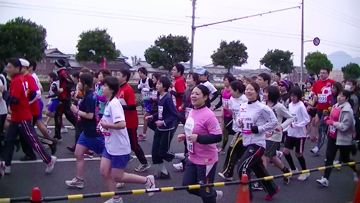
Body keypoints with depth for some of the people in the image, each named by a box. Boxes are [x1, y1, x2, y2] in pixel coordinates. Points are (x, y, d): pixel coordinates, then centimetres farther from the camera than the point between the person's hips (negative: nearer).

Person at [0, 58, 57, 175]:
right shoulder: (21, 79, 11)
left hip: (22, 118, -10)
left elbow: (13, 99, -26)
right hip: (16, 117, 10)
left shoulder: (16, 81, -18)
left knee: (33, 141, -2)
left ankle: (49, 160, 9)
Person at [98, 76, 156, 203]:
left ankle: (147, 180, 19)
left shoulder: (114, 104, -22)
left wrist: (106, 125, -22)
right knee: (104, 172, 9)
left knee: (117, 177, 3)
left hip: (119, 147, -9)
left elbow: (122, 124, -33)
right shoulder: (109, 103, 8)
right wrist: (103, 126, 4)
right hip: (110, 146, 9)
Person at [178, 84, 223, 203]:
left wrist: (198, 138, -30)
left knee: (205, 191, 6)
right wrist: (184, 136, 3)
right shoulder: (192, 112, 4)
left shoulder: (209, 115, -22)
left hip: (206, 160, -8)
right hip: (193, 158, 9)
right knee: (187, 185, 17)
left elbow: (218, 137, -25)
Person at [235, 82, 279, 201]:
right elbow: (238, 119, 18)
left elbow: (274, 122, -10)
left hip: (257, 144, -8)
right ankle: (273, 189, 42)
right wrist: (238, 122, -5)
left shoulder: (262, 107, -14)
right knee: (258, 169, 20)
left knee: (242, 168, -14)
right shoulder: (243, 106, 6)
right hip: (247, 143, 8)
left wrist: (259, 129, -18)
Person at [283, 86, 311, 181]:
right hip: (291, 133, 6)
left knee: (298, 154, 6)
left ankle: (305, 172, 27)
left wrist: (296, 125, -23)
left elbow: (307, 120, -17)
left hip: (300, 134, -6)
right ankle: (293, 169, 24)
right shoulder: (290, 105, 3)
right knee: (285, 151, 4)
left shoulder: (301, 106, -17)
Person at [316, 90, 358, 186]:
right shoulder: (336, 106, 5)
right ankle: (325, 179, 9)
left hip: (343, 139, -8)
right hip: (332, 135, 8)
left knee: (345, 159, 10)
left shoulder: (347, 110, -21)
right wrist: (328, 118, 3)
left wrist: (332, 122, -24)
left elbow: (344, 126, -25)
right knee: (329, 157, 5)